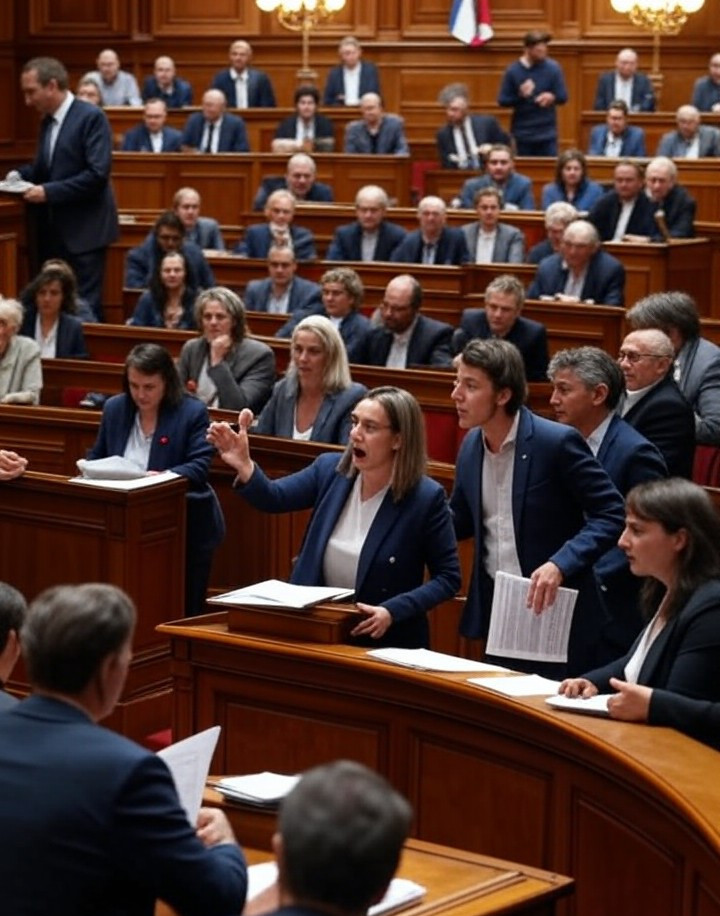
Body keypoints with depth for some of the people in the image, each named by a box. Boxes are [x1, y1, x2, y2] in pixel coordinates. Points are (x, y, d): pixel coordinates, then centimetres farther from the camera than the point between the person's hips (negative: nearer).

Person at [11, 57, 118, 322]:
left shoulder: (91, 117, -13)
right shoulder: (48, 121, 13)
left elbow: (97, 174, -20)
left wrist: (48, 192, -21)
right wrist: (21, 175, 1)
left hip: (82, 230, -8)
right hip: (53, 231, 8)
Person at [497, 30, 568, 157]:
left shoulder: (553, 68, -2)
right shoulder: (513, 71, -4)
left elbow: (563, 97, 0)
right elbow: (502, 101, -3)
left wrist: (552, 97, -22)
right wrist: (520, 95, -22)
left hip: (547, 133, 1)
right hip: (522, 134, 0)